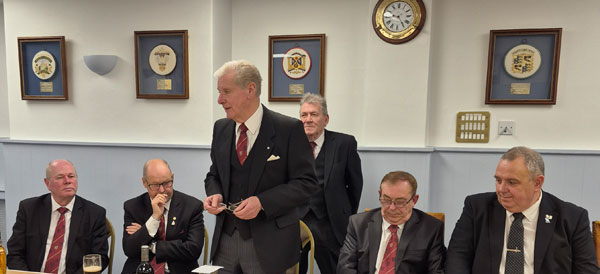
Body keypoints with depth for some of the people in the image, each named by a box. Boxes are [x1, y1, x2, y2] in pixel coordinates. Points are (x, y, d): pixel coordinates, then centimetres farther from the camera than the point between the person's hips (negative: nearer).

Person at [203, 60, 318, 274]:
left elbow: (306, 182, -11)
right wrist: (214, 194, -7)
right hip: (225, 238, 5)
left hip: (269, 242, -4)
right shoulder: (220, 128, 5)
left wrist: (261, 202, -21)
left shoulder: (289, 129, -12)